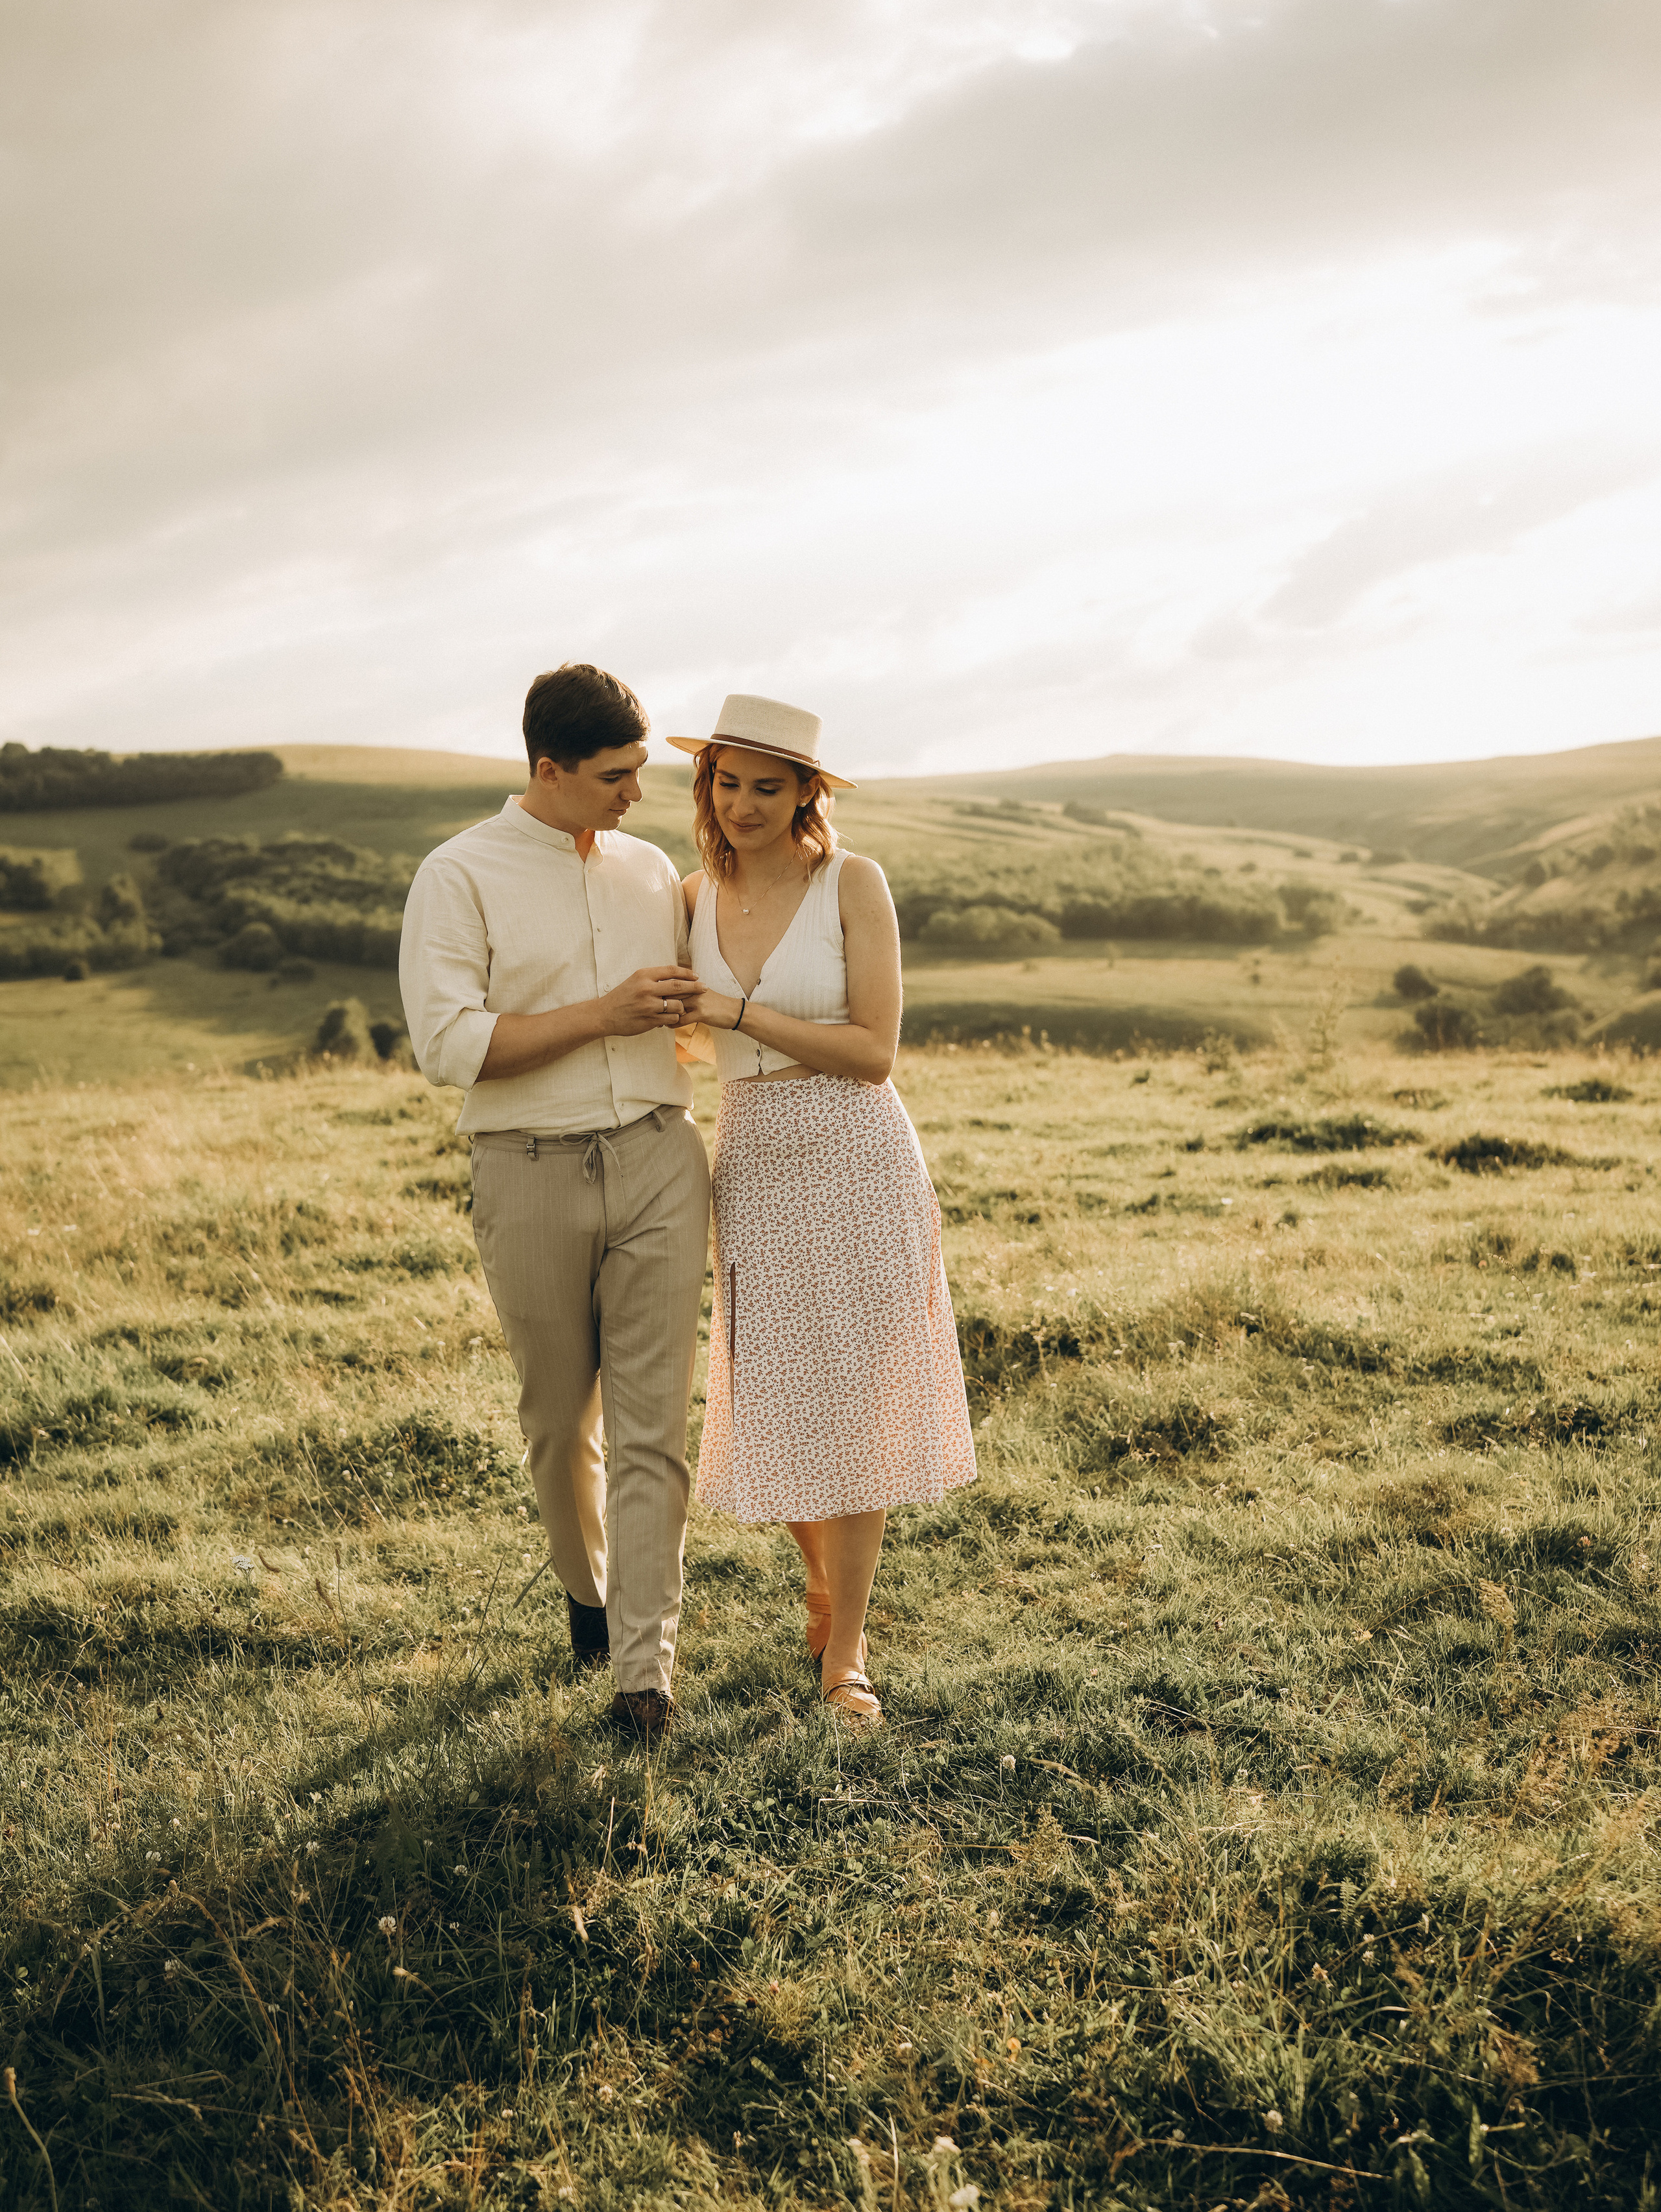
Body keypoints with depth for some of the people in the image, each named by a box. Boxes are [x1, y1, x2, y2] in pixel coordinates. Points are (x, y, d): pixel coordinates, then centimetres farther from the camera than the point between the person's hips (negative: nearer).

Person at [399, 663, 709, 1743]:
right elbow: (449, 1043, -15)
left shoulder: (653, 871, 12)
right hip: (534, 1171, -2)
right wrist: (604, 1014, -16)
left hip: (659, 1160, 3)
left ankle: (644, 1664, 1)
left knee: (652, 1425, -3)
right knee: (559, 1421, 13)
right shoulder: (460, 875, -4)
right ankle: (587, 1590, 39)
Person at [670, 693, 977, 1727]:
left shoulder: (854, 882, -7)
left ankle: (846, 1651, 15)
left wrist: (737, 1012, -16)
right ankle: (824, 1577, 36)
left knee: (852, 1405, 2)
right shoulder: (697, 896, 6)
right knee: (776, 1408, 8)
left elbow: (875, 1051, -13)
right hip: (754, 1169, 4)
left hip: (859, 1164, -4)